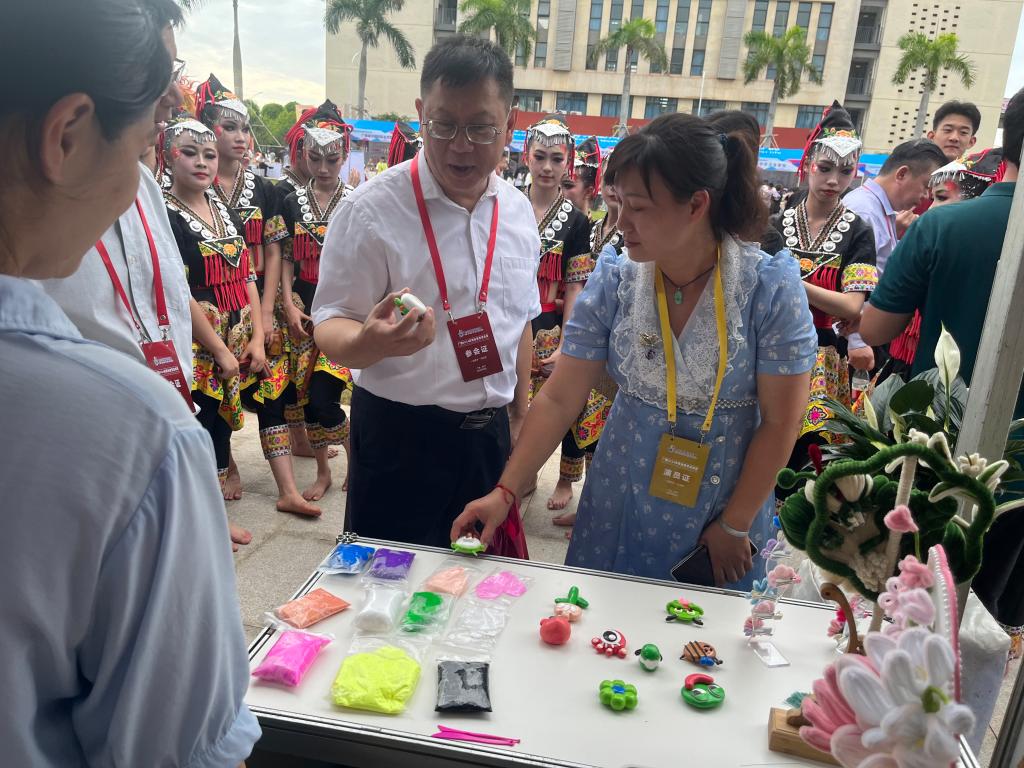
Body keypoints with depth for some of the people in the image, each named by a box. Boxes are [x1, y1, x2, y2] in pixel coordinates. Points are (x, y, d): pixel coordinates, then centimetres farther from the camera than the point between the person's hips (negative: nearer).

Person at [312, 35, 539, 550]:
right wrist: (370, 341, -37)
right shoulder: (372, 209, -14)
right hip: (400, 437, -5)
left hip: (491, 434, 5)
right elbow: (330, 328, -15)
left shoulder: (517, 210, 3)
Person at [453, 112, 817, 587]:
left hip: (726, 507, -1)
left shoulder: (771, 288, -16)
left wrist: (735, 526, -8)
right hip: (620, 509, 2)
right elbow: (558, 399, -9)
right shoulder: (613, 282, -10)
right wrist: (505, 491, -14)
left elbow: (779, 422, -11)